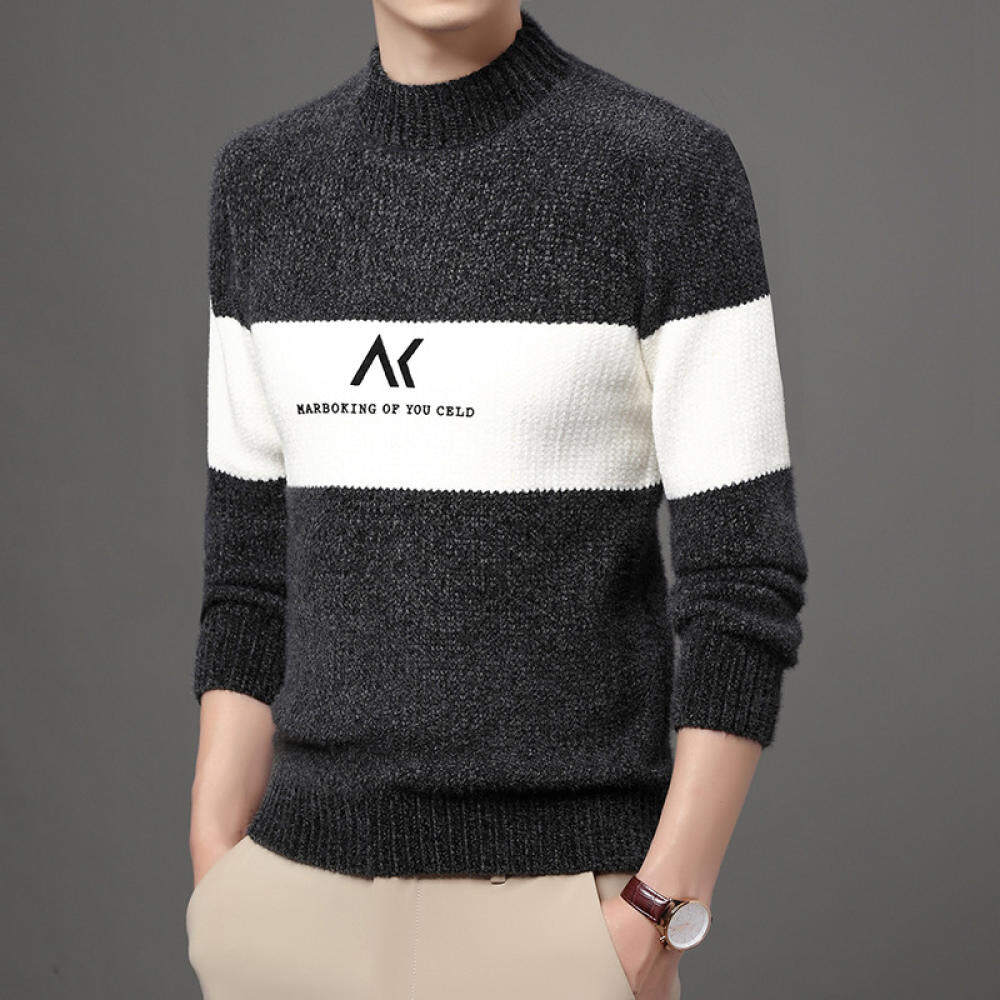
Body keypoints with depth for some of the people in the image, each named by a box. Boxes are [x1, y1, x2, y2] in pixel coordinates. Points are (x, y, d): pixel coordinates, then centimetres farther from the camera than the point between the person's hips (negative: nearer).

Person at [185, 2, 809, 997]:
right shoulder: (268, 180, 6)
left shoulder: (676, 172, -9)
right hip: (320, 900, 5)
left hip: (558, 904, -5)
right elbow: (258, 562, 10)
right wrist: (218, 902, 5)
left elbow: (744, 579, -9)